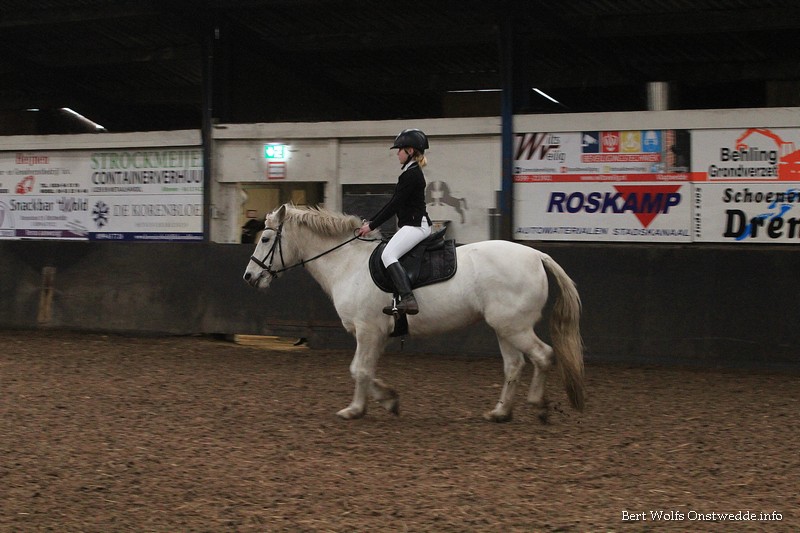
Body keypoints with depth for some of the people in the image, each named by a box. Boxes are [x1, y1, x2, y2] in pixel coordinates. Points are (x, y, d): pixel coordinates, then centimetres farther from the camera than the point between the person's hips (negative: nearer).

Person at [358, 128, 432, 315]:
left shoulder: (411, 174, -14)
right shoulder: (411, 172, 18)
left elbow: (395, 205, -15)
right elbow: (394, 203, 22)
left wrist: (372, 226, -11)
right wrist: (371, 221, 20)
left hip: (415, 226, -11)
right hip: (412, 225, 11)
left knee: (388, 254, -26)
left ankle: (408, 299, -38)